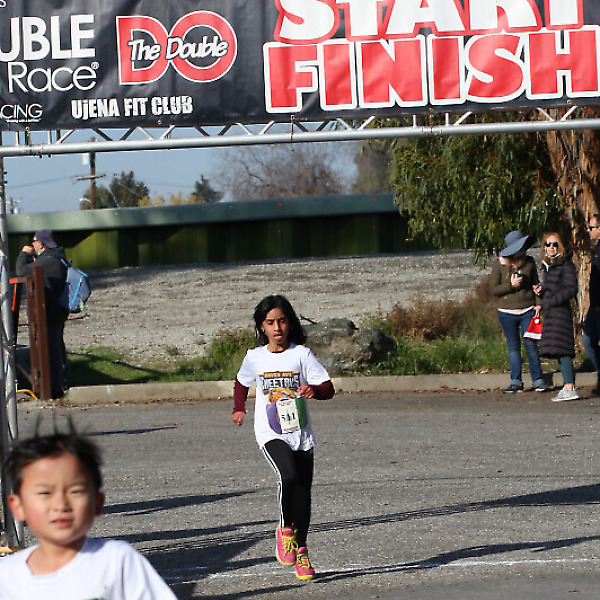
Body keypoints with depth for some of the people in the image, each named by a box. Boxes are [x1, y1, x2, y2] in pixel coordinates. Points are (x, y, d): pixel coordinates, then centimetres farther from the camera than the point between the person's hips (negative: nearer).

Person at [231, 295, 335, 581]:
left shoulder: (302, 354, -1)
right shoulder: (254, 358, 4)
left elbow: (328, 389, -2)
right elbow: (242, 382, 26)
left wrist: (314, 390, -22)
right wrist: (239, 408, 13)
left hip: (301, 433, 1)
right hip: (271, 433, -1)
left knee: (303, 493, 3)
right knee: (288, 476, -27)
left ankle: (301, 550, 23)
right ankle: (284, 530, -4)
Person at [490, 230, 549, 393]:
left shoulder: (529, 262, 4)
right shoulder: (499, 264, -2)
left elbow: (535, 284, 14)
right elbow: (493, 289, -3)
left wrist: (538, 304, 2)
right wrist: (511, 285, -16)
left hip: (527, 311, 1)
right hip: (507, 313, -1)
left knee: (531, 345, -5)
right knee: (513, 347, 5)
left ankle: (538, 380, 2)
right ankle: (516, 382, 11)